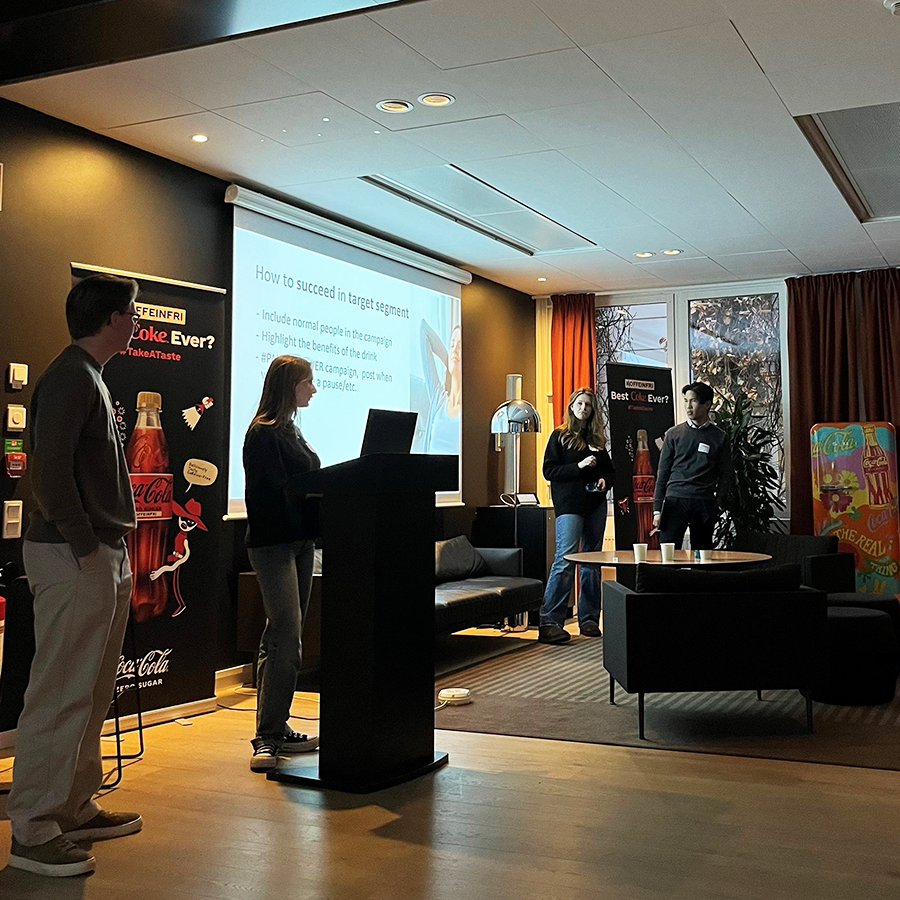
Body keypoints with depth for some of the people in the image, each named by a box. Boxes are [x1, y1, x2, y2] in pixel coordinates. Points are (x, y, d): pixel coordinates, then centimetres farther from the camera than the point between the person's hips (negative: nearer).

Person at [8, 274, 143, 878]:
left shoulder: (89, 377, 18)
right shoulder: (72, 376, -12)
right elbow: (50, 470, -21)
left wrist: (112, 552, 16)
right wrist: (85, 546, -19)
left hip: (102, 554, 10)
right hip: (74, 557, -10)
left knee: (91, 692, 15)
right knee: (62, 693, -5)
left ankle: (75, 809, 26)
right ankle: (33, 833, 3)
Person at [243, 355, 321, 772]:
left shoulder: (291, 431, 18)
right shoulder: (264, 433, -10)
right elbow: (277, 493, -17)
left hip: (299, 542, 9)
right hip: (273, 544, -9)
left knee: (285, 637, 10)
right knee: (286, 634, -14)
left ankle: (277, 730, 16)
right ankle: (267, 737, -9)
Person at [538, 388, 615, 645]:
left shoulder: (597, 439, 16)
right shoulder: (559, 436, 3)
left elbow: (610, 471, 22)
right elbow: (549, 471, -5)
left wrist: (605, 481, -1)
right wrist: (578, 466, -15)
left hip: (596, 505, 6)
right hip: (569, 505, -6)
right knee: (565, 558, -16)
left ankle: (589, 619, 15)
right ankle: (549, 622, -17)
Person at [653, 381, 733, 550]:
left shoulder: (719, 437, 9)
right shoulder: (674, 434, 9)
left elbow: (726, 475, 10)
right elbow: (662, 473, 8)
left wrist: (718, 503, -4)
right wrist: (657, 509, 2)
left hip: (705, 504, 0)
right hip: (675, 500, 0)